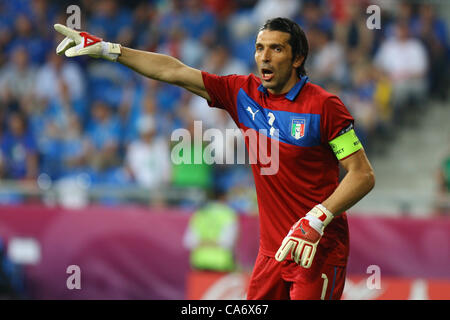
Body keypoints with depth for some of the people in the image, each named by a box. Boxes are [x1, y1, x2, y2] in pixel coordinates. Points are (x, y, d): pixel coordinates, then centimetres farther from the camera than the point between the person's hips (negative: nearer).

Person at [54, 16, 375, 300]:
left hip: (319, 251, -6)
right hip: (272, 250, 6)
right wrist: (107, 49, 9)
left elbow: (363, 174, -10)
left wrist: (316, 221, -20)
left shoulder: (324, 106, -10)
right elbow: (172, 71, 10)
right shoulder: (244, 92, 6)